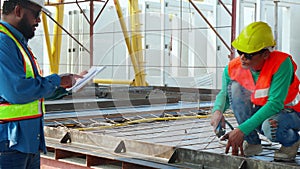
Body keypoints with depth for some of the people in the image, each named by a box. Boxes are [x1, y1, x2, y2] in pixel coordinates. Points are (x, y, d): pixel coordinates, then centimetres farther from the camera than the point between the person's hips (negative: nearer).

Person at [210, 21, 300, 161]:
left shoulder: (282, 63, -29)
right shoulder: (233, 68, -15)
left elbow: (275, 104, -34)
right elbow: (224, 93, 5)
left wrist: (242, 129, -38)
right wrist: (218, 110, -21)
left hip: (289, 112, -5)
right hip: (258, 111, 5)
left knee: (269, 126, -40)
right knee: (234, 85, -20)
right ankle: (252, 142, -8)